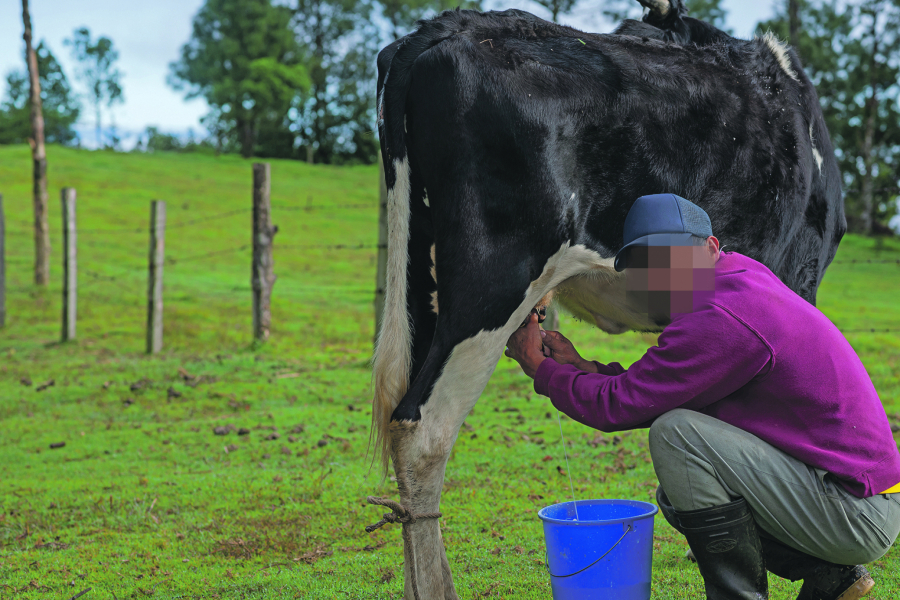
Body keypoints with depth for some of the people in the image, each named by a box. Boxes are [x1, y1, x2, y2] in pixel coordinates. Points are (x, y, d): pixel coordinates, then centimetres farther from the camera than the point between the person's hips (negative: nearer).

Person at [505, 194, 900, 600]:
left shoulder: (724, 320, -22)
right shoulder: (742, 277, 9)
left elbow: (618, 406, -16)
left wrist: (541, 369, -2)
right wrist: (582, 367, 12)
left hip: (857, 514, -10)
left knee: (676, 432, -19)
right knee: (678, 493, 20)